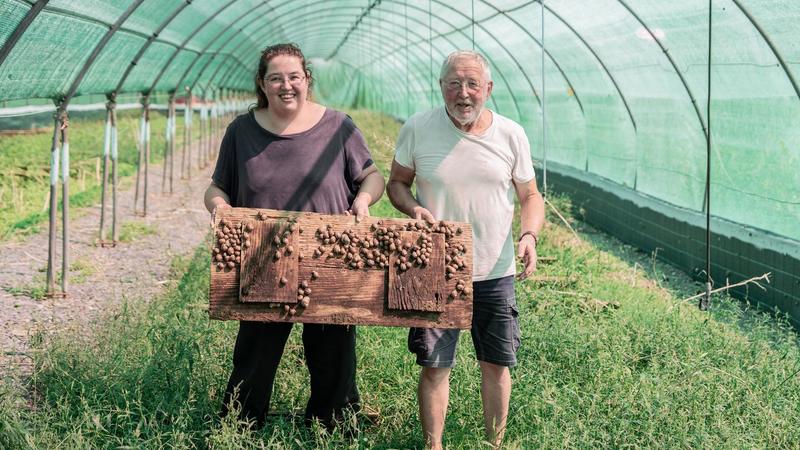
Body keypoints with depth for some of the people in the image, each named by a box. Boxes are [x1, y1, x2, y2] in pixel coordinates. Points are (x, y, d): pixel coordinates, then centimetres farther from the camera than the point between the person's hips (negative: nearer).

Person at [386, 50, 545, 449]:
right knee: (434, 367, 3)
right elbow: (396, 183, 7)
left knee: (496, 364, 10)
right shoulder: (417, 129, -6)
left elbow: (530, 195, 7)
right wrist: (413, 208, -15)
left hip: (495, 272, 1)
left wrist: (530, 234, -13)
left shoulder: (511, 135, -3)